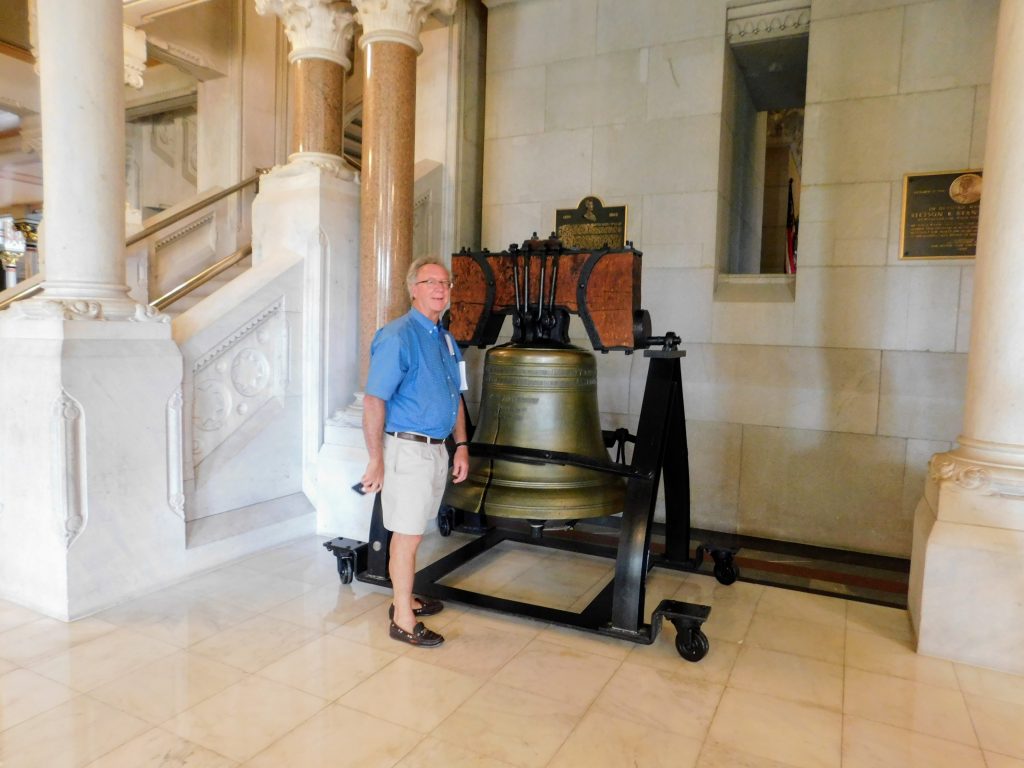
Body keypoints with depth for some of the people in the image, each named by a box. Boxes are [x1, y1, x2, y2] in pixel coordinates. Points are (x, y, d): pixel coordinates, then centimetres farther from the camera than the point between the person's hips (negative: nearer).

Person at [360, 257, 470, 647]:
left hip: (437, 450, 8)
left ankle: (405, 599, 34)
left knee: (410, 532, 19)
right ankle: (403, 621, 15)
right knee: (408, 535, 1)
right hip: (408, 449, -8)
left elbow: (456, 399, 19)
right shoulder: (398, 336, -15)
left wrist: (461, 447, 14)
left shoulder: (446, 340, 12)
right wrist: (376, 461, -20)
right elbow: (374, 400, -19)